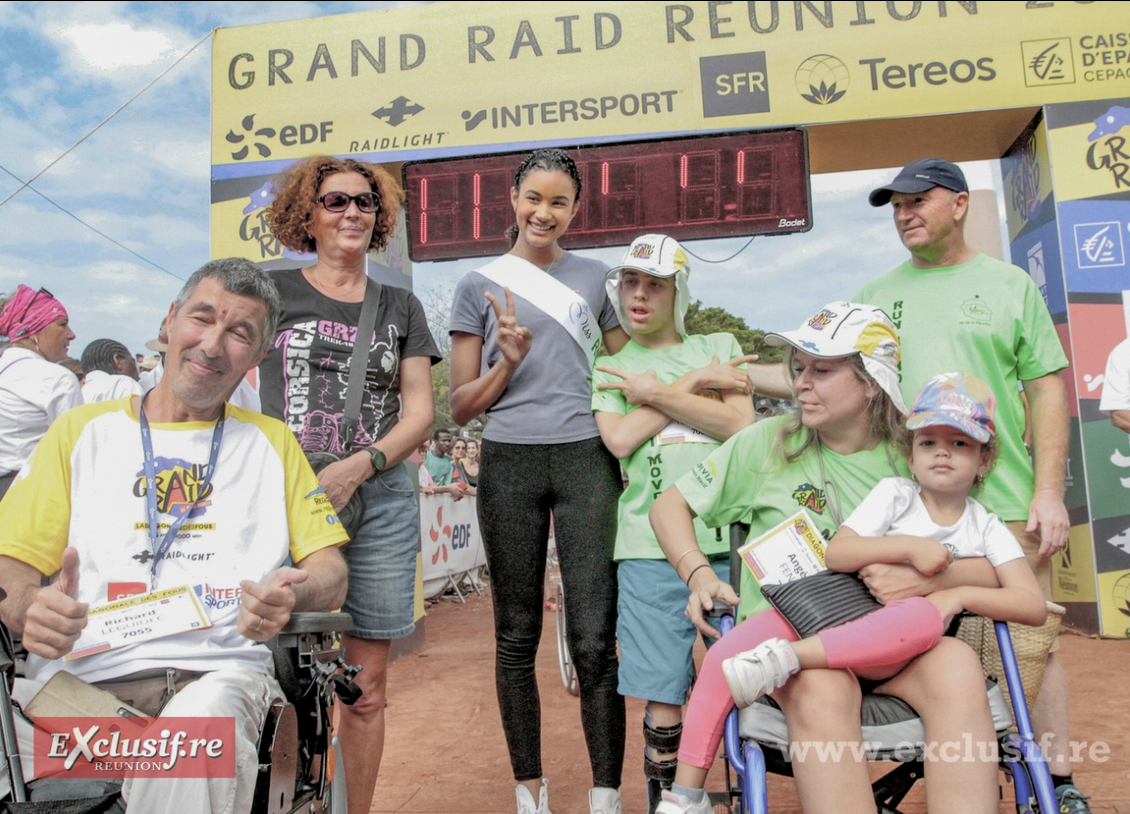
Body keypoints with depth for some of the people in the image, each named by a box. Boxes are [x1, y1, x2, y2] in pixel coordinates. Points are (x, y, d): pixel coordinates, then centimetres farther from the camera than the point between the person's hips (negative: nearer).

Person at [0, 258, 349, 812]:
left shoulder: (272, 443, 19)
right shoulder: (81, 432, 18)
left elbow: (330, 570, 13)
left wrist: (291, 595, -11)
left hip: (220, 670, 0)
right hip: (81, 673, 0)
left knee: (203, 720, -36)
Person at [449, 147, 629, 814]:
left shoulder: (594, 278, 13)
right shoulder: (480, 285, 9)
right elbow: (461, 407, 7)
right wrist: (510, 360, -10)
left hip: (586, 460, 0)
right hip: (510, 464, 0)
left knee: (595, 640, -5)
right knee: (517, 637, 7)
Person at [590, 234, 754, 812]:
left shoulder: (720, 347, 16)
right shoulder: (611, 368, 15)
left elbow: (741, 425, 1)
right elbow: (620, 440, -3)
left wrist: (655, 391, -2)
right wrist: (696, 384, -1)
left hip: (730, 537, 1)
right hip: (652, 544, 0)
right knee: (664, 697, 0)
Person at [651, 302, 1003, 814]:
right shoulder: (768, 441, 6)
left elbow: (989, 569, 5)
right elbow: (670, 505, 11)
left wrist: (926, 578, -16)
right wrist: (698, 573, -6)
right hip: (784, 622, -2)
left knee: (956, 666, -31)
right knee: (822, 686, -36)